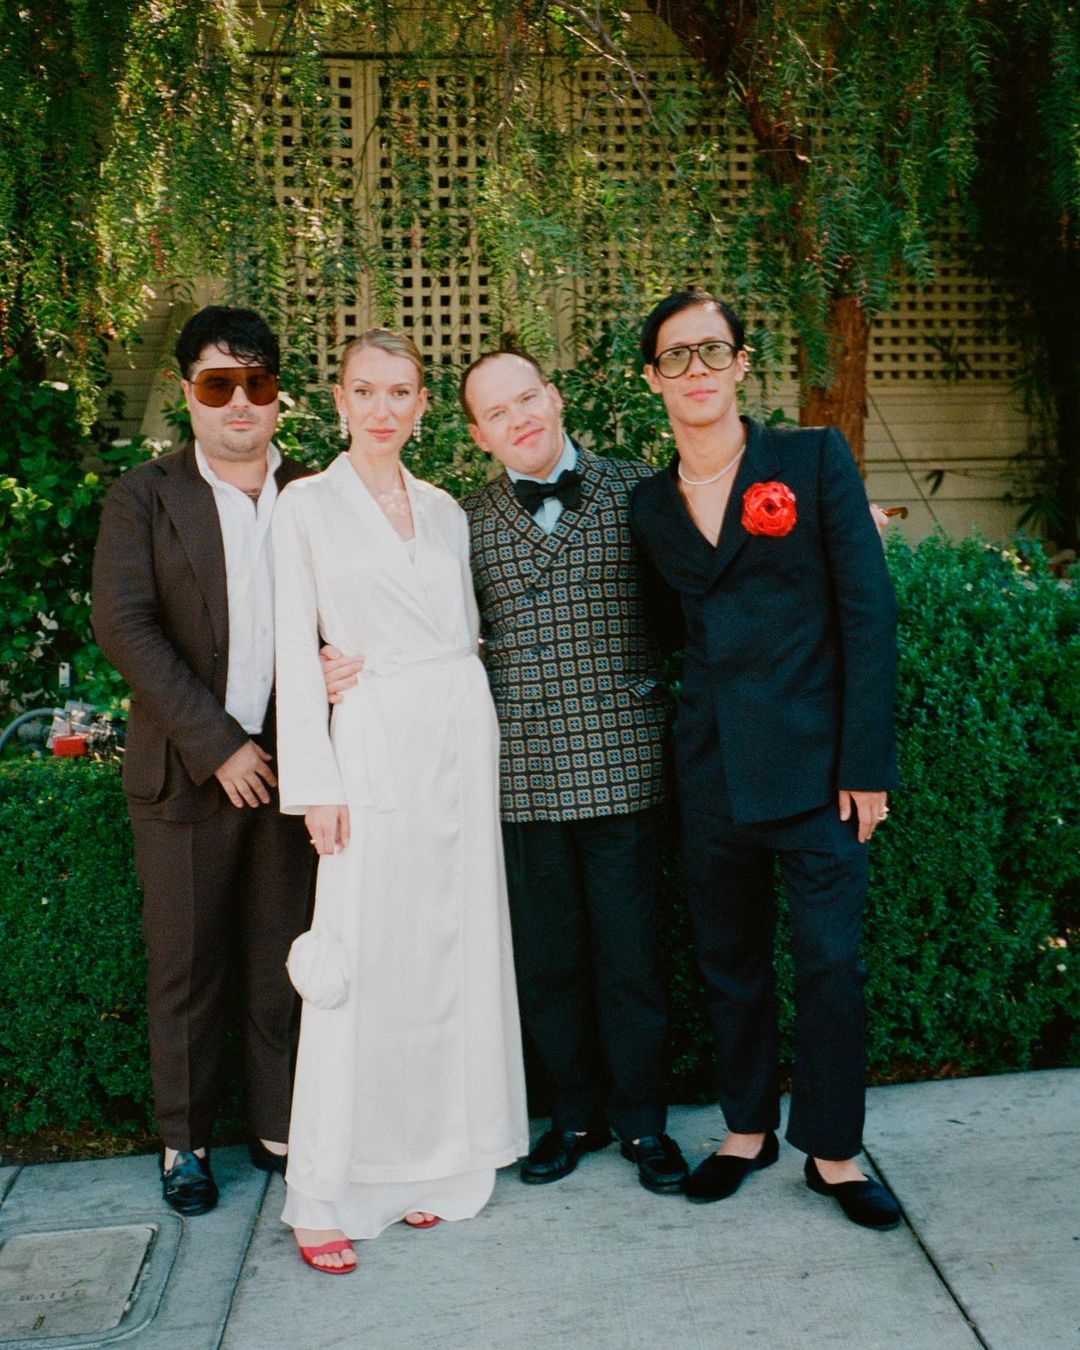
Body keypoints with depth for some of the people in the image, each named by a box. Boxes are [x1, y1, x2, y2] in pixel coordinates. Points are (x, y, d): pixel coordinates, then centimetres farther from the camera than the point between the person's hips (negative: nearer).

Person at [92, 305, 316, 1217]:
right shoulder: (145, 497, 1)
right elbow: (122, 627, -8)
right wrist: (217, 746, -13)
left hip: (287, 763, 2)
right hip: (185, 773, -1)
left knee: (284, 961, 8)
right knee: (186, 965, 7)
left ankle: (281, 1127, 24)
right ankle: (185, 1142, 24)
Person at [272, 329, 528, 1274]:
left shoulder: (445, 511, 13)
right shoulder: (308, 506, 2)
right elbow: (297, 651, -3)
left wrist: (479, 746, 6)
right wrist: (315, 781, -10)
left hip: (462, 737, 4)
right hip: (372, 744, -4)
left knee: (456, 950, 6)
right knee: (362, 961, -5)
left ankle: (431, 1159, 21)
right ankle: (326, 1195, 5)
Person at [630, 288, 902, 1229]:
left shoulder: (815, 460, -2)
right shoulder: (650, 506, 9)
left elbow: (869, 612, -6)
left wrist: (867, 763, -10)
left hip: (814, 759, -3)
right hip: (711, 768, 4)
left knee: (832, 963, 0)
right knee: (729, 959, 13)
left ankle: (834, 1152, 17)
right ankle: (748, 1130, 30)